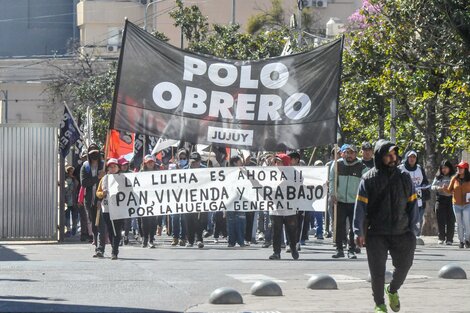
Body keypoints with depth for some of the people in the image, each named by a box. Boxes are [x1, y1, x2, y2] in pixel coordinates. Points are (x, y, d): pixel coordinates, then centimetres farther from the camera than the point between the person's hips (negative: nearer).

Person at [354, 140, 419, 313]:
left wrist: (411, 230, 2)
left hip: (400, 233, 2)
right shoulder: (369, 179, -3)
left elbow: (412, 203, 8)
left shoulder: (404, 177, 5)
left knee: (404, 266, 6)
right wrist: (359, 232, -10)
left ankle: (393, 291, 36)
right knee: (377, 272, 0)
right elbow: (360, 207, -4)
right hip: (376, 234, -2)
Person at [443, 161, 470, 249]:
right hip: (457, 204, 3)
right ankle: (461, 241, 17)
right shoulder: (454, 178, 2)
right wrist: (445, 189, -15)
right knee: (459, 224, 7)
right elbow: (450, 190, 5)